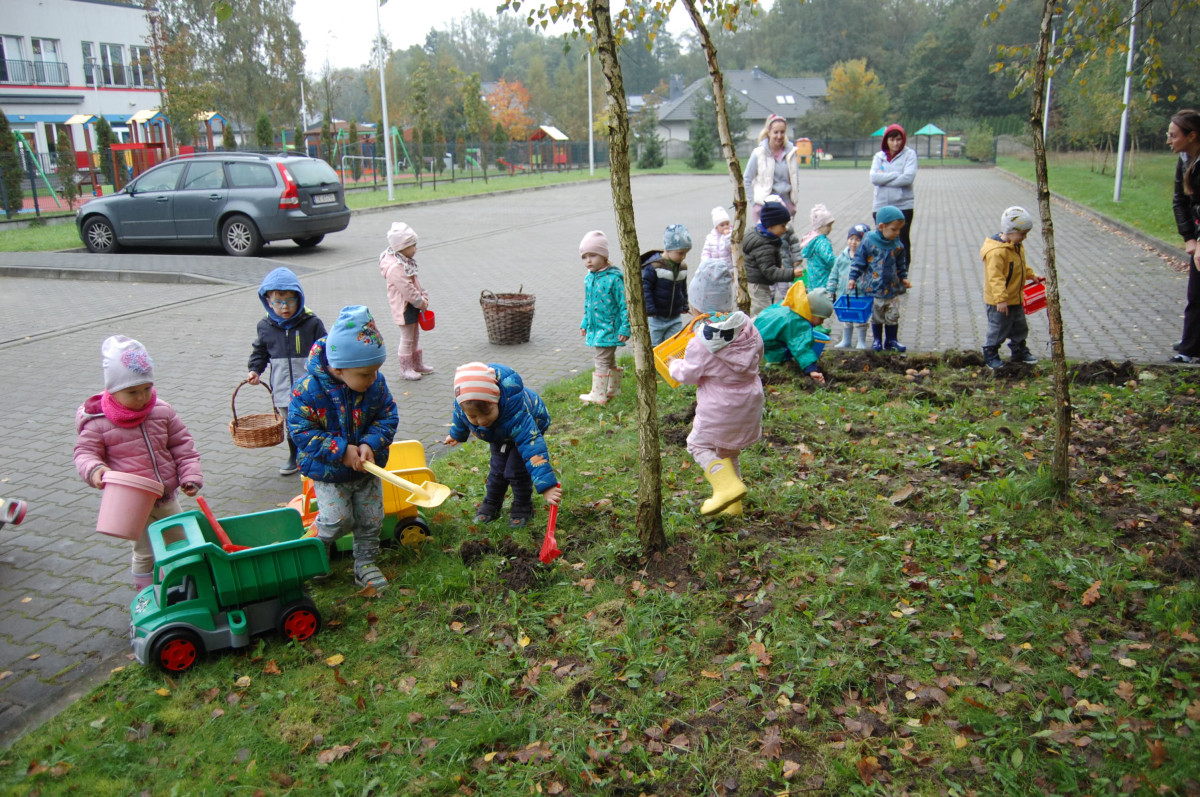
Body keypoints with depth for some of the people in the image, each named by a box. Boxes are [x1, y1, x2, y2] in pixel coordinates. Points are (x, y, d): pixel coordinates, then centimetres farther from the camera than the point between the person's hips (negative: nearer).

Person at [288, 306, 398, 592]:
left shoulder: (375, 384, -13)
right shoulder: (309, 389, -24)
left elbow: (388, 416, -6)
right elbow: (301, 430, -21)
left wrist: (370, 444, -24)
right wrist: (341, 450, -27)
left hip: (367, 468, 4)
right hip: (328, 472, -4)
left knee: (371, 518, 8)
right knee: (337, 518, -9)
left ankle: (365, 563, 29)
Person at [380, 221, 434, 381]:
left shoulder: (406, 262, 7)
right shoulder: (395, 268, -26)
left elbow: (416, 282, 14)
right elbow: (407, 289, -25)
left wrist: (423, 297, 5)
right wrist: (421, 302, -16)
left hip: (414, 305, 10)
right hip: (404, 307, -10)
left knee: (415, 336, 20)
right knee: (407, 339, 0)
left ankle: (417, 364, 32)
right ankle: (405, 368, 12)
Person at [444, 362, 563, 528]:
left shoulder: (515, 413, -52)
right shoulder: (463, 405, -34)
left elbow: (532, 445, -55)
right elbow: (459, 417, -6)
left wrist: (546, 486, -61)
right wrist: (456, 435, 19)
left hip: (530, 425, -5)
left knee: (516, 469, -12)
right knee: (497, 467, 6)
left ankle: (522, 507, 11)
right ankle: (491, 505, 28)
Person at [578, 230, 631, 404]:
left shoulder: (614, 278, -17)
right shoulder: (589, 278, 7)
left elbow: (624, 304, -15)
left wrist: (624, 327, -17)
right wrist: (585, 323, 19)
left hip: (609, 328, -8)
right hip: (595, 327, 8)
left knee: (602, 360, -5)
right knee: (608, 360, 19)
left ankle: (599, 395, 3)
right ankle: (612, 390, 33)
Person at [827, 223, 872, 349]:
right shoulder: (842, 257, 4)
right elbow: (834, 275, 10)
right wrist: (830, 290, 8)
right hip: (844, 295, 5)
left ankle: (862, 342, 21)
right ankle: (846, 340, 33)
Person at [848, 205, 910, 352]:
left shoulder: (897, 245, 0)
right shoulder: (868, 242, -12)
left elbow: (901, 263, 16)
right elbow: (858, 261, -6)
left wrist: (904, 277, 13)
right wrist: (853, 278, -9)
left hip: (892, 287, 3)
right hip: (873, 287, -3)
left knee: (893, 316, 8)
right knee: (876, 316, 9)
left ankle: (891, 340, 22)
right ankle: (877, 340, 24)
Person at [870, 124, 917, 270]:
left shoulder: (909, 154, 0)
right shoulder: (879, 156, 8)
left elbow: (908, 177, -14)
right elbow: (874, 177, -7)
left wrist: (884, 177, -9)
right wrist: (897, 175, -11)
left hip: (903, 205, -2)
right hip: (881, 206, 3)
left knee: (903, 243, 1)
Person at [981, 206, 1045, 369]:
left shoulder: (1018, 246, 5)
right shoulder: (996, 252, -27)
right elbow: (995, 277, -30)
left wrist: (1031, 275, 15)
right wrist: (1001, 299, -32)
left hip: (1016, 299, 9)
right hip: (999, 302, -9)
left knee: (1019, 327, 21)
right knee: (998, 329, 3)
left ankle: (1019, 351, 38)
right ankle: (990, 354, 20)